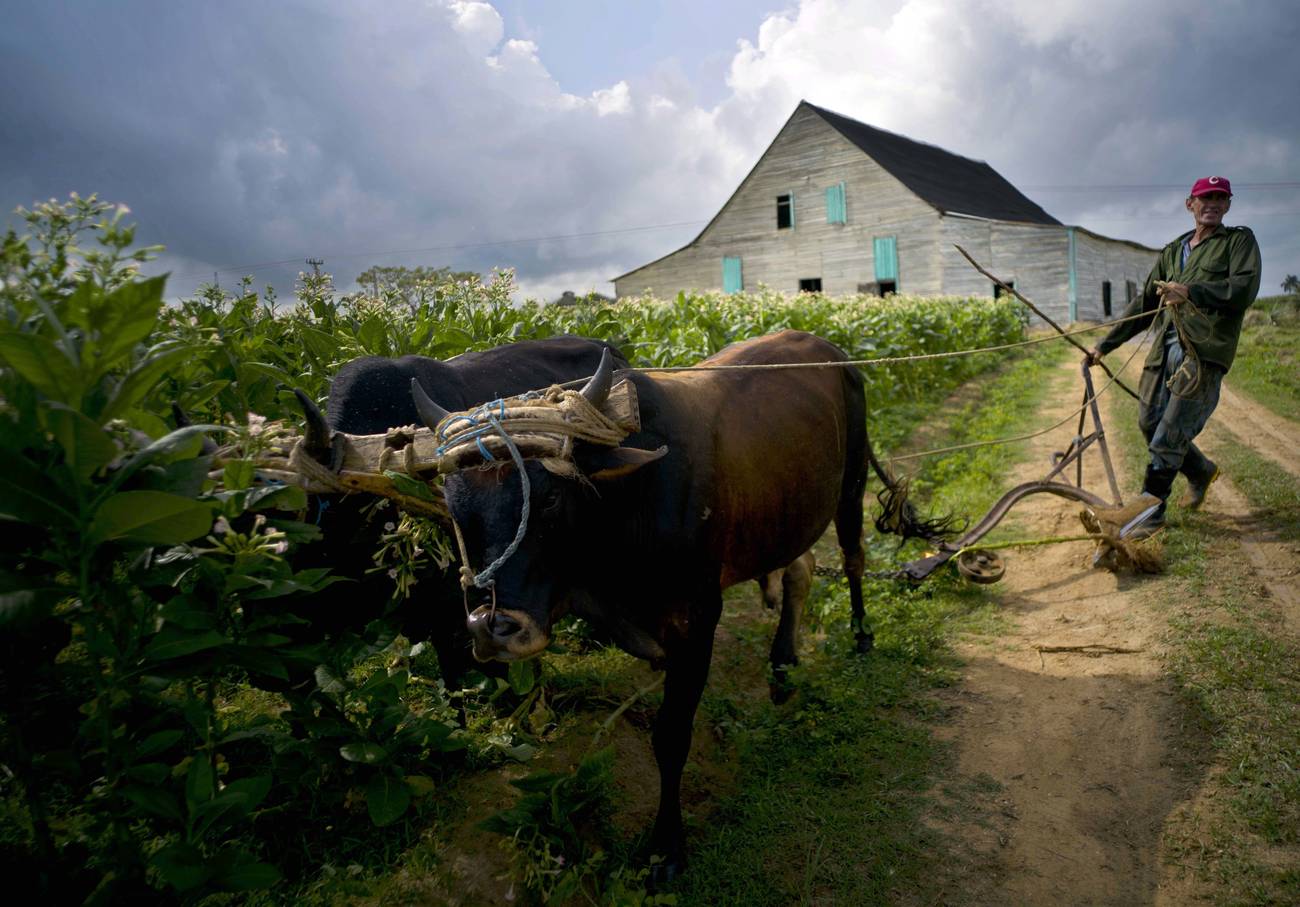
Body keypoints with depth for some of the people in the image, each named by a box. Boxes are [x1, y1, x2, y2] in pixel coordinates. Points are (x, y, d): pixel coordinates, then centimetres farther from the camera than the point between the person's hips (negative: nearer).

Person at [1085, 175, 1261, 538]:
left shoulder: (1239, 240, 9)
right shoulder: (1172, 251, 24)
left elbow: (1245, 289, -8)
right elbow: (1144, 304, 24)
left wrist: (1190, 292, -19)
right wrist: (1105, 345, 19)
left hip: (1204, 349, -6)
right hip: (1164, 347, 6)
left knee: (1170, 431, -14)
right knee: (1150, 423, 5)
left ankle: (1150, 509, -14)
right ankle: (1201, 471, 30)